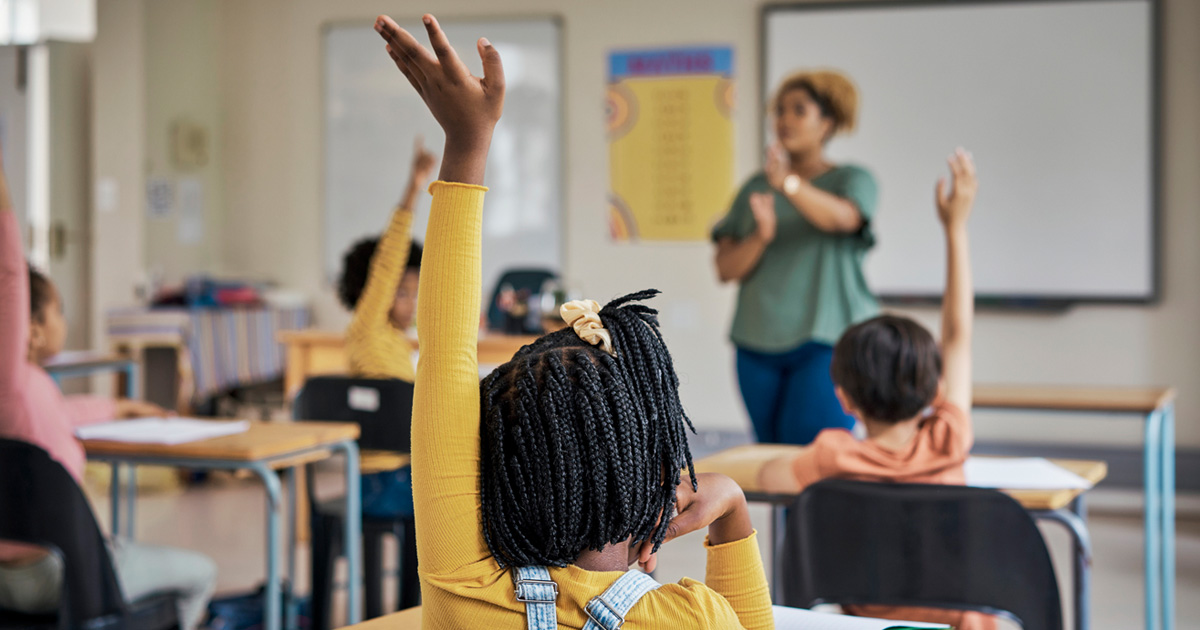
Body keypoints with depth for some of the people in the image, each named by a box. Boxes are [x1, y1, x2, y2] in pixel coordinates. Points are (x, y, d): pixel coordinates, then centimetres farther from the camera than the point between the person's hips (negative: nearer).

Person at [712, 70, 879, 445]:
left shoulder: (852, 180, 4)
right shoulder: (755, 188, 14)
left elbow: (843, 217, -22)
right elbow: (726, 269, 5)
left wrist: (788, 182, -39)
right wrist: (761, 235, -16)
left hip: (826, 343, -4)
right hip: (758, 343, 4)